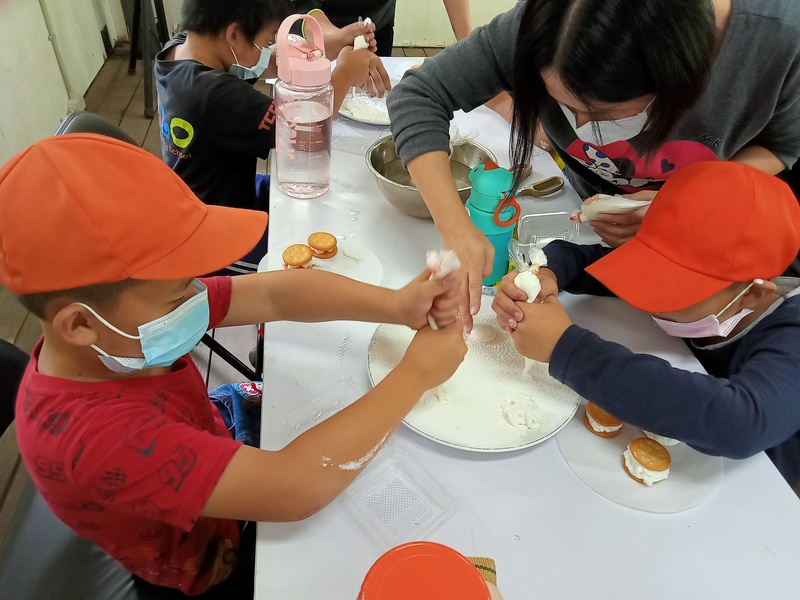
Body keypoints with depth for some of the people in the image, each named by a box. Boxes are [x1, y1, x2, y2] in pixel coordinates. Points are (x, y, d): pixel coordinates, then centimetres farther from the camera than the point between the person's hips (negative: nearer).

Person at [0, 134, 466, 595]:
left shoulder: (115, 330, -21)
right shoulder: (96, 434, -43)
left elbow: (275, 294, -20)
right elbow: (295, 489, -46)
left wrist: (396, 305, -33)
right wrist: (417, 373, -37)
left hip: (223, 462, 6)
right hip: (221, 559, -5)